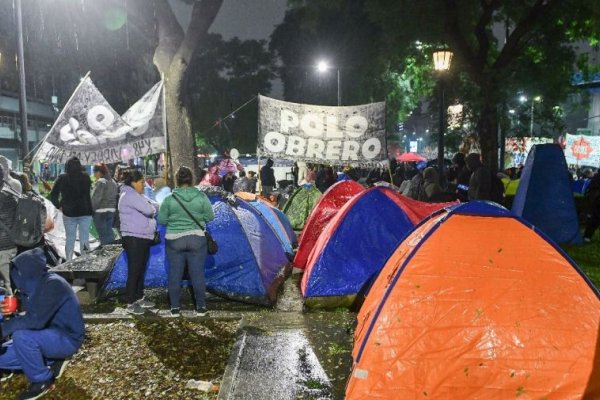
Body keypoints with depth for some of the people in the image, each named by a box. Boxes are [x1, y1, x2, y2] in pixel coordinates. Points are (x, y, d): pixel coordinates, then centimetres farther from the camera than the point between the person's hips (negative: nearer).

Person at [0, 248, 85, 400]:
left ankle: (42, 380, -11)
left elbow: (36, 320, -32)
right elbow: (29, 317, 9)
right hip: (50, 336, 9)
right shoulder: (35, 284, 5)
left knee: (21, 336, -31)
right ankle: (52, 362, 12)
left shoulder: (53, 284, -23)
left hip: (67, 339, -9)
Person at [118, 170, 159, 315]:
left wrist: (152, 207, -9)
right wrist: (154, 208, -2)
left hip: (143, 238, 10)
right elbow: (149, 210, -24)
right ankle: (130, 303, 1)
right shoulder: (129, 195, -15)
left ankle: (139, 298, 27)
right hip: (134, 238, -10)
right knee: (134, 271, -5)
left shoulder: (138, 195, 17)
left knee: (141, 270, 16)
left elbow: (153, 205, 14)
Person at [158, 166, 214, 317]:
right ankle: (200, 307, 16)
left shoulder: (169, 199, -8)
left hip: (174, 240, 0)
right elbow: (210, 216, 0)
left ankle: (175, 307, 18)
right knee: (197, 273, 8)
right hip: (196, 239, 0)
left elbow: (161, 220, -1)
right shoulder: (201, 197, -7)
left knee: (175, 274, 10)